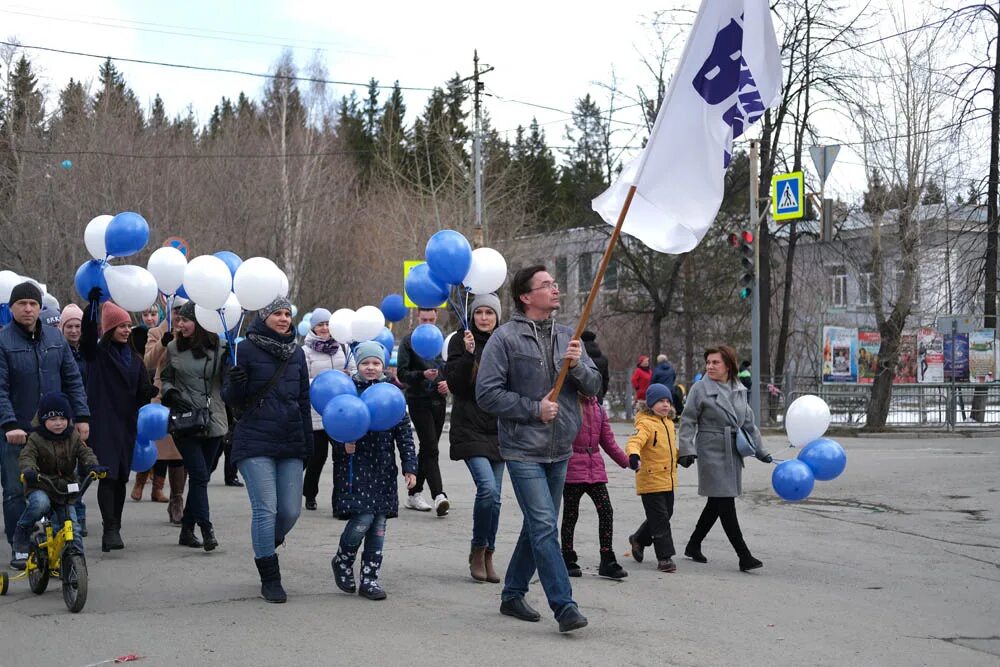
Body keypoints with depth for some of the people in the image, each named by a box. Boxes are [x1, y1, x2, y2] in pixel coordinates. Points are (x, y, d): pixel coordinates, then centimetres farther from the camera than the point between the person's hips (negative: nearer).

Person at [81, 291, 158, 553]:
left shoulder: (134, 360, 14)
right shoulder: (97, 354, 1)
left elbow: (142, 393, 8)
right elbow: (87, 333, -18)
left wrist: (153, 391, -14)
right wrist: (93, 304, -30)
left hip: (126, 424, 5)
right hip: (103, 423, -5)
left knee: (121, 477, 7)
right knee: (108, 475, -13)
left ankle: (114, 529, 14)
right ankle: (110, 529, -17)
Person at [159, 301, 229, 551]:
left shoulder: (220, 348, 0)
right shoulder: (174, 348, 4)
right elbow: (165, 378, 15)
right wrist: (170, 393, -5)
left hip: (213, 423, 1)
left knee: (200, 476, 9)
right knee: (199, 474, -12)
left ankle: (187, 529, 21)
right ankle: (206, 530, -11)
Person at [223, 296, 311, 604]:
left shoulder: (296, 353, 14)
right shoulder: (246, 349, -2)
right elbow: (230, 398, 0)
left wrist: (308, 441, 16)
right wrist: (235, 384, -23)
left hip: (290, 443, 5)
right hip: (255, 442, -5)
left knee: (291, 510, 1)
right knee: (265, 508, -8)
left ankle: (267, 547, 32)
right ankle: (270, 580, 2)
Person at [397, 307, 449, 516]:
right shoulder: (409, 341, -1)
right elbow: (402, 373, -5)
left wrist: (447, 382, 1)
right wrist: (422, 375, -22)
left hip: (439, 400, 6)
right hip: (418, 400, -5)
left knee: (427, 449, 11)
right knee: (430, 448, -14)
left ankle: (414, 494, 19)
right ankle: (438, 495, -21)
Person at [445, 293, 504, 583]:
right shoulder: (460, 341, -1)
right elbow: (454, 384, -9)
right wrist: (468, 354, -20)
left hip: (498, 429, 4)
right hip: (470, 427, -4)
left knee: (494, 496, 6)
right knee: (487, 487, -19)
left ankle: (487, 556, 17)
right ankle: (477, 551, -1)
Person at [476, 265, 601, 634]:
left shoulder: (566, 337, 9)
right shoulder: (505, 338, -8)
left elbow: (594, 386, 8)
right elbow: (487, 393, -11)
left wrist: (577, 366, -13)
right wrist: (534, 409, -15)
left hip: (559, 451, 6)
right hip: (523, 450, -6)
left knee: (537, 527, 14)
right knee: (544, 527, -13)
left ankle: (513, 595, 28)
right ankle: (564, 606, -12)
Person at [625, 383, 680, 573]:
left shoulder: (669, 422, 11)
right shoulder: (646, 424, -15)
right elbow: (634, 442, -33)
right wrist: (634, 455, -51)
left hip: (668, 480, 9)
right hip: (651, 480, -9)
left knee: (665, 515, 19)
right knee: (660, 520, -5)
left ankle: (639, 539, 39)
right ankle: (665, 557, 2)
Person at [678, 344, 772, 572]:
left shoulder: (739, 390, 11)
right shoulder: (700, 389, -5)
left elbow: (748, 423, 18)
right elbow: (688, 421, -5)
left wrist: (760, 450, 18)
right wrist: (687, 450, -14)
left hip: (733, 453, 6)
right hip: (711, 452, -6)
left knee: (716, 502, 12)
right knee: (725, 503, -8)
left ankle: (693, 546, 27)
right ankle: (744, 555, -7)